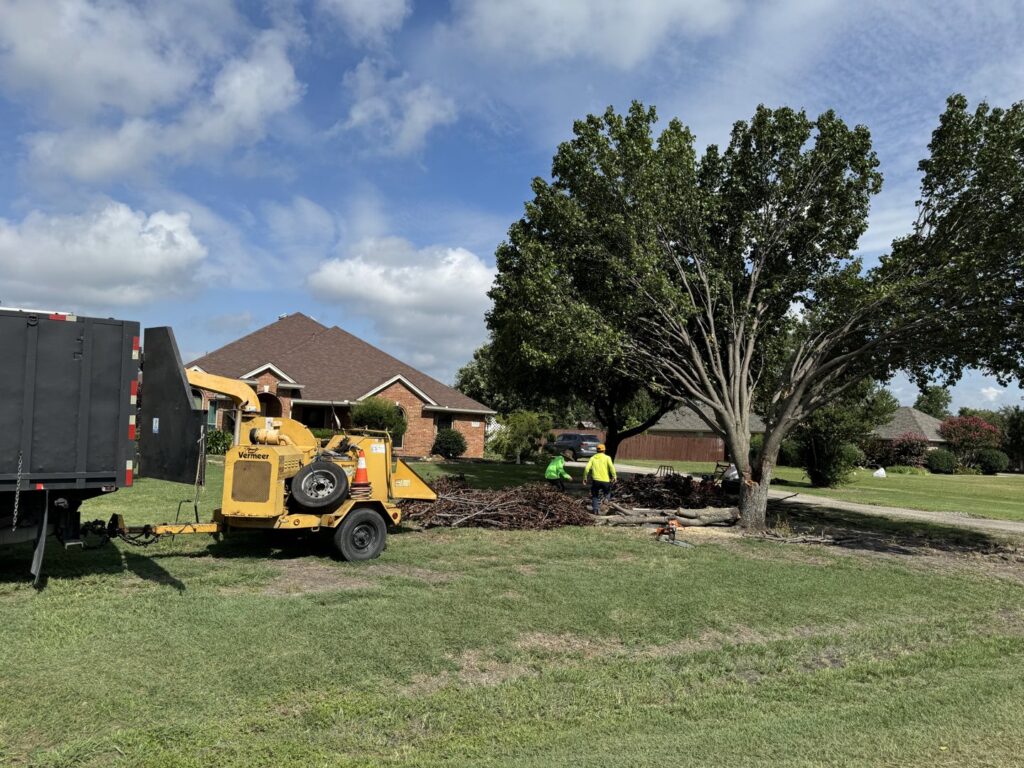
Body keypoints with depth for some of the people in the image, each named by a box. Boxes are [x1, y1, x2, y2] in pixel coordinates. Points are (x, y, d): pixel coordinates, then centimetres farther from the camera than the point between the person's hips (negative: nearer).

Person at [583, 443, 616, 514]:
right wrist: (614, 477, -7)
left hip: (596, 480, 1)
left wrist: (585, 478, 9)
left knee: (595, 496, 12)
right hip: (606, 480, -1)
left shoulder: (593, 458, 9)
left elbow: (587, 468, 0)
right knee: (607, 494, 21)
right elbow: (611, 467, -12)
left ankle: (596, 509, -2)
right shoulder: (607, 457, 4)